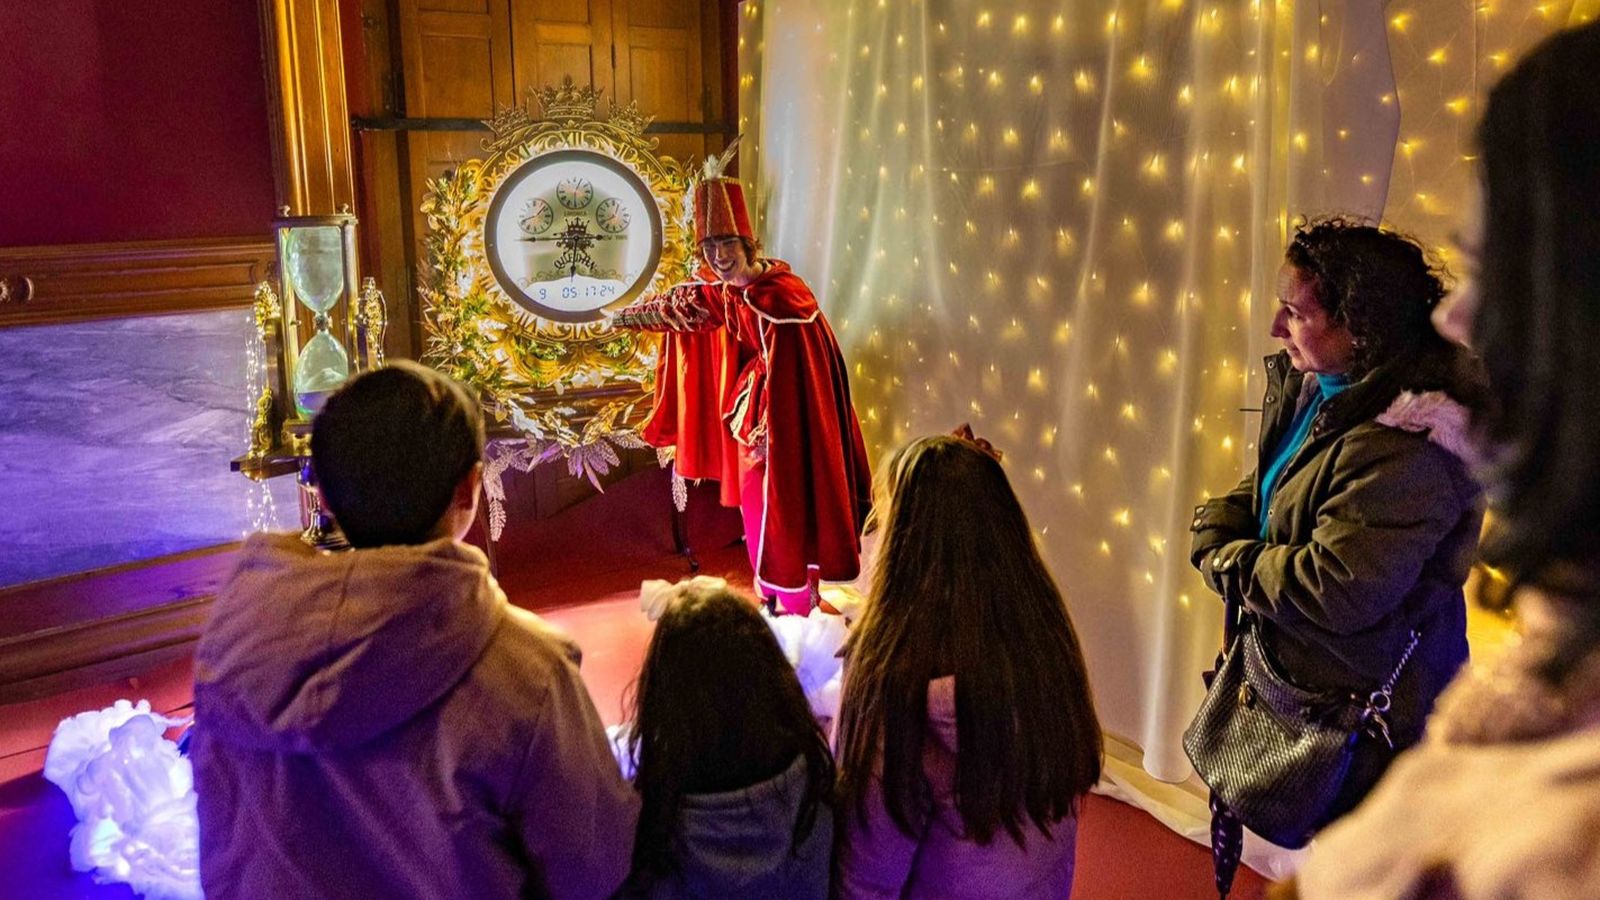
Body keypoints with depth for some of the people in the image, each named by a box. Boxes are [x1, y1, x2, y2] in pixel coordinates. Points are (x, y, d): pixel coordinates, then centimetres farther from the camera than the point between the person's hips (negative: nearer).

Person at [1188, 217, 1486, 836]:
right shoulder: (1308, 386, -1)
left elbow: (1337, 593, -33)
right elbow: (1260, 490, 12)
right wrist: (1216, 532, -10)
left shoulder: (1405, 444, -31)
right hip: (1292, 668, 9)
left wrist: (1227, 565, -18)